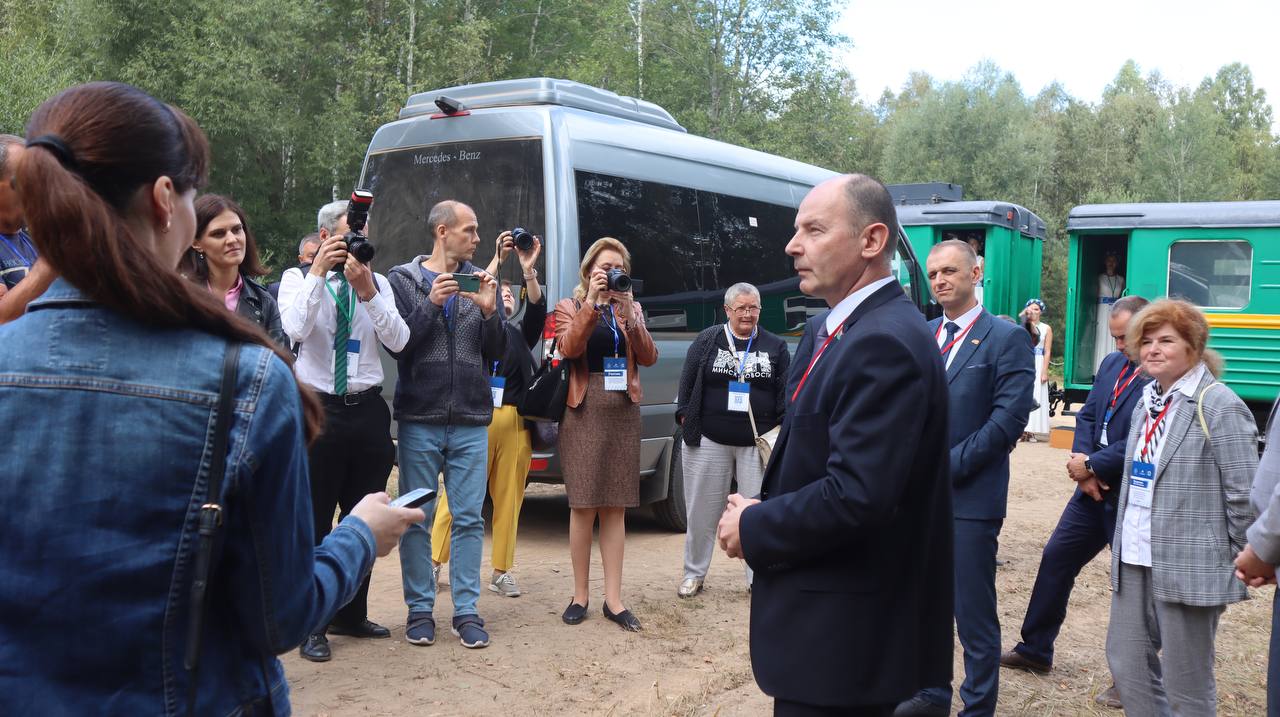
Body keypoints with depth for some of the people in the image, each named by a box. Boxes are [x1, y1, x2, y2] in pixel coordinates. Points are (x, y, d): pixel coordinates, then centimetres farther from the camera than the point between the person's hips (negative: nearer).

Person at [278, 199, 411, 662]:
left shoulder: (377, 282, 6)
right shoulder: (298, 278, 0)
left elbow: (398, 341, -6)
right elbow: (295, 329, -18)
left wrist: (366, 291, -16)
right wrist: (319, 272, -18)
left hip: (368, 410, 4)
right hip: (318, 410, -3)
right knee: (314, 521, 2)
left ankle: (351, 615, 29)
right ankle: (312, 624, 14)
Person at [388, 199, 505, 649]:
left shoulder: (479, 282, 9)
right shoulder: (404, 279, 3)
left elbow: (497, 353, 6)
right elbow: (396, 346, -6)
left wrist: (489, 313, -11)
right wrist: (430, 304, -16)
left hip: (471, 422, 2)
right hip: (419, 419, -2)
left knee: (469, 519, 4)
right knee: (416, 518, 5)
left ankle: (466, 610, 13)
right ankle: (420, 609, 16)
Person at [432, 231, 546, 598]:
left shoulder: (521, 332, 21)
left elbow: (538, 310, 2)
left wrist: (528, 268, -11)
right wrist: (498, 260, -11)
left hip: (515, 421, 3)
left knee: (509, 498, 4)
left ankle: (502, 571, 12)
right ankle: (434, 562, 6)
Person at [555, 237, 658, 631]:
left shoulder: (632, 309, 14)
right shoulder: (570, 306, 7)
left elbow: (649, 357, 1)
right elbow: (568, 348, -12)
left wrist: (628, 314, -10)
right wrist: (591, 302, -17)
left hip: (624, 411, 3)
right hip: (584, 410, -2)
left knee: (615, 507, 3)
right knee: (583, 505, -2)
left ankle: (613, 598, 7)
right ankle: (580, 595, 9)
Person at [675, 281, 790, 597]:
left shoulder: (776, 346, 6)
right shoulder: (707, 341, 3)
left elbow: (785, 392, 7)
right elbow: (687, 383, 5)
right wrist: (686, 420, -1)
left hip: (758, 444, 1)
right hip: (709, 441, 0)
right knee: (702, 510, 8)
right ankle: (694, 573, 23)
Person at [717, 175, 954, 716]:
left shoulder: (886, 343, -22)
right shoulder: (826, 328, 10)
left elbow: (856, 496, -28)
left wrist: (753, 529, -14)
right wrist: (762, 510, 0)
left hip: (843, 629, -9)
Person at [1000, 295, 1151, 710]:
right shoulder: (1112, 364, 8)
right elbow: (1087, 416, 10)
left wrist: (1091, 466, -14)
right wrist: (1082, 464, -6)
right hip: (1095, 490, 8)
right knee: (1056, 559, 12)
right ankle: (1035, 650, 27)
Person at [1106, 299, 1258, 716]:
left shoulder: (1219, 407, -11)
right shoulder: (1146, 404, 12)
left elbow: (1245, 496, -12)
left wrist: (1240, 564, -8)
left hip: (1188, 567, -7)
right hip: (1135, 561, 8)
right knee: (1126, 664, 13)